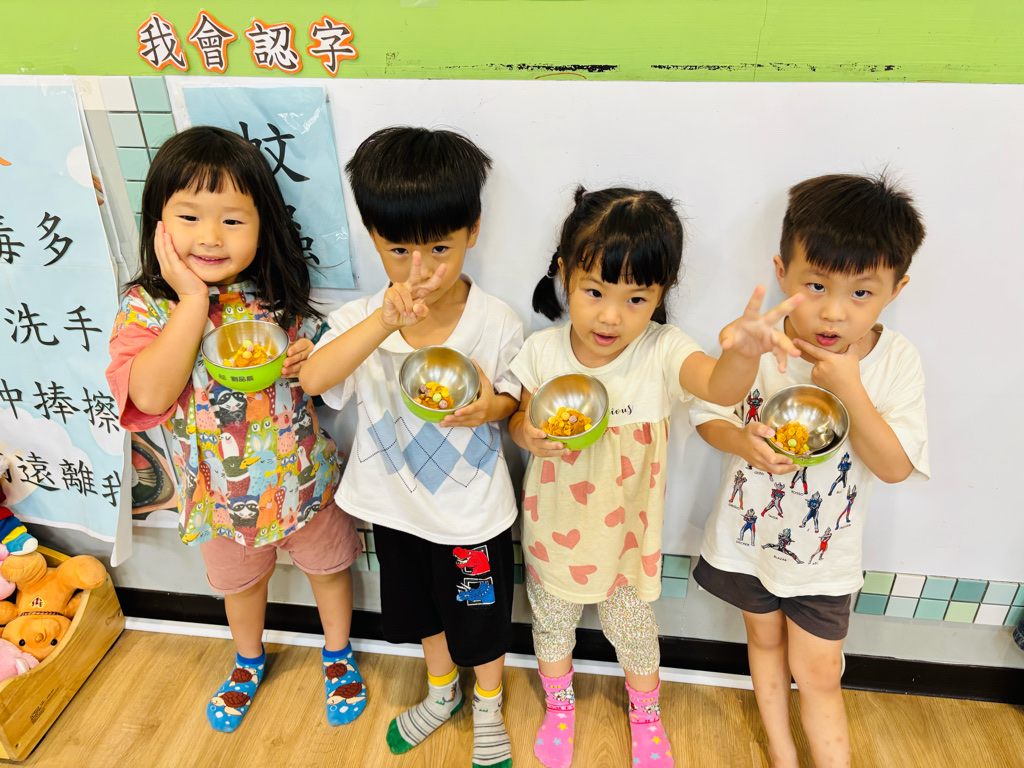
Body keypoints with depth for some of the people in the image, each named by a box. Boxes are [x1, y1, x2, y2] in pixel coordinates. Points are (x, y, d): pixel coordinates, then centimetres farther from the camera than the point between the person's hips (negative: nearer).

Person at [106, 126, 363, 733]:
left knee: (327, 567, 21)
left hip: (303, 475, 0)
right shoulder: (146, 308, -16)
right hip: (221, 494, 1)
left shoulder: (280, 297, -13)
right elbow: (150, 397, -32)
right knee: (240, 583, 26)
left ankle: (339, 653, 50)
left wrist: (309, 361, -25)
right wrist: (193, 301, -32)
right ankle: (250, 660, 56)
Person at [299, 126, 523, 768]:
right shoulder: (363, 318, -16)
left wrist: (492, 407, -29)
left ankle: (489, 703, 50)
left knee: (481, 616, 19)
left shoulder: (497, 323, -20)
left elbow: (517, 397, -5)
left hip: (474, 508, -2)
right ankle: (442, 691, 57)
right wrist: (385, 322, -49)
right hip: (398, 503, 3)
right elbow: (313, 379, -34)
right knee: (421, 605, 26)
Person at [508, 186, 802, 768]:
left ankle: (646, 715, 54)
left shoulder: (662, 353, -24)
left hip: (627, 525, -1)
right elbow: (521, 423, -2)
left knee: (633, 624, 22)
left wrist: (741, 354, -67)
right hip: (554, 522, 2)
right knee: (552, 616, 24)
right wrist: (529, 433, -26)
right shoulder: (543, 351, -18)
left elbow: (722, 386, -44)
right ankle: (560, 707, 55)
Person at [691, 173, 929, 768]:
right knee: (765, 636, 23)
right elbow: (708, 415, -6)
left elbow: (896, 466, -20)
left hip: (825, 548, -1)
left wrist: (849, 389, -33)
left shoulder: (896, 362, -18)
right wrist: (744, 441, -28)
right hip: (749, 534, 2)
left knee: (818, 673, 8)